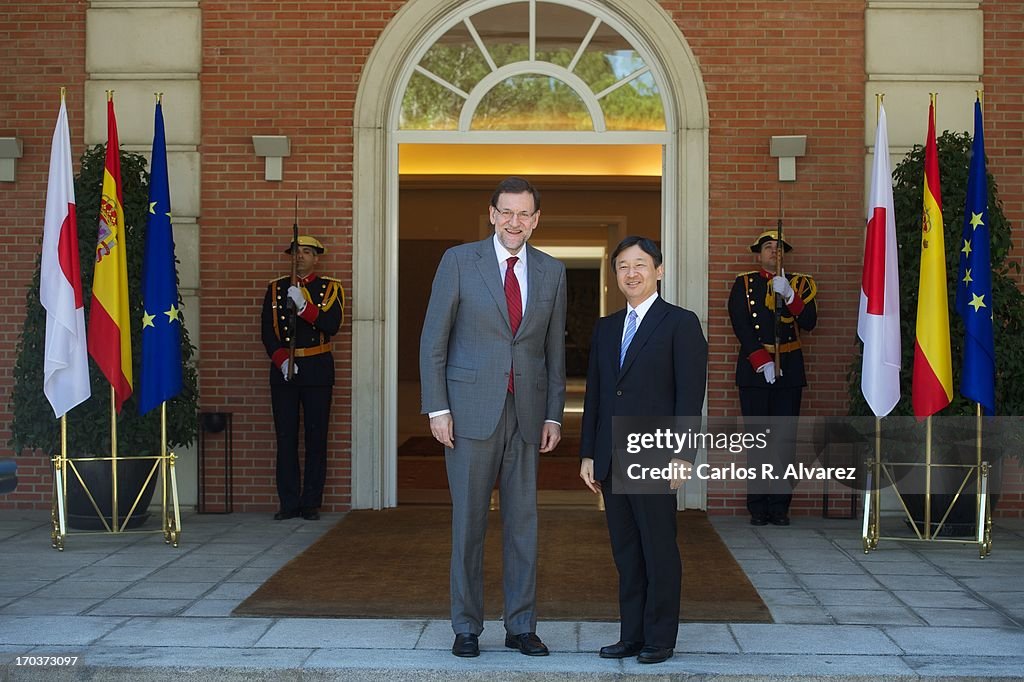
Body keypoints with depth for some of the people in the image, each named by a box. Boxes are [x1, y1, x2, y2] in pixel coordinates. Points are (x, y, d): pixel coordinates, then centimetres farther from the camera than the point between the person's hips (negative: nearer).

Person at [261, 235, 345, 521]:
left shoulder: (331, 289, 6)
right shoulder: (275, 289, 11)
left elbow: (332, 325, -10)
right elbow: (268, 332, 4)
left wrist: (302, 305, -20)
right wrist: (281, 359, -11)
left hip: (317, 370, -1)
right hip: (283, 370, 2)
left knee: (316, 437, -1)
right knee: (286, 436, 1)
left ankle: (311, 503, 6)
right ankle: (289, 502, 7)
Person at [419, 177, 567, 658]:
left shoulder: (552, 272, 8)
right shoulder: (459, 261, -1)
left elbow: (555, 348, 12)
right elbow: (433, 339, -1)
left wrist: (554, 415, 6)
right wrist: (437, 407, -7)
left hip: (527, 411, 3)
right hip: (471, 410, -3)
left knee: (523, 521, 7)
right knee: (468, 521, 3)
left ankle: (521, 626, 18)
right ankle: (466, 627, 15)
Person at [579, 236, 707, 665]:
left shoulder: (680, 324, -3)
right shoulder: (605, 328, 16)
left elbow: (690, 395, -8)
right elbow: (594, 394, 16)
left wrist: (680, 455, -14)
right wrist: (588, 454, 11)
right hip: (611, 460, 6)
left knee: (659, 550, 2)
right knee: (625, 552, 10)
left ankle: (660, 639, 11)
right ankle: (631, 635, 18)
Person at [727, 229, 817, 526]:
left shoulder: (800, 284, 13)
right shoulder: (744, 284, 8)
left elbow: (809, 322, -1)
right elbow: (741, 326, -3)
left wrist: (789, 296, -16)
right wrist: (762, 363, -12)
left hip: (789, 369, 1)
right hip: (753, 368, -1)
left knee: (785, 438, -1)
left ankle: (780, 506, 3)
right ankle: (758, 507, 2)